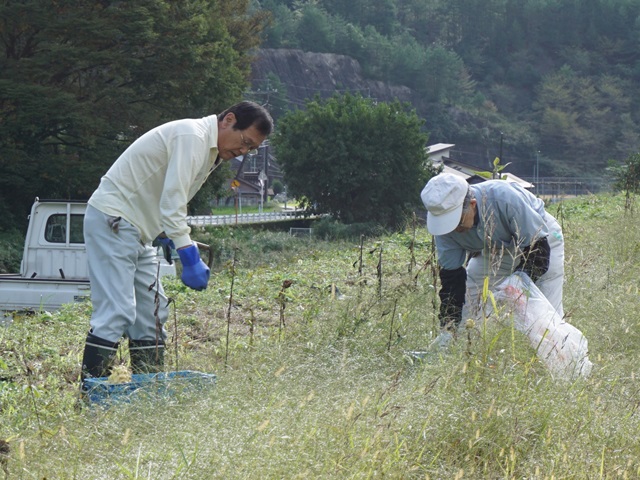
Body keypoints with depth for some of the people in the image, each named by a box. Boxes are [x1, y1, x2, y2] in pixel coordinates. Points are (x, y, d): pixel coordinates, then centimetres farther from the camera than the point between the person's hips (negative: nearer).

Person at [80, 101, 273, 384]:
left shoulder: (210, 151, 16)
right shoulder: (191, 136, -16)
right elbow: (171, 203, -23)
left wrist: (168, 237, 11)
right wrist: (190, 259, -26)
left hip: (137, 230, 11)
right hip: (112, 221, -11)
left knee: (152, 312, 9)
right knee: (117, 311, -18)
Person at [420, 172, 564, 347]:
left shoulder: (505, 198, -40)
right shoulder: (444, 219, -24)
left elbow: (537, 247, -31)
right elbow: (451, 275, -17)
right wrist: (448, 328, -23)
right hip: (493, 251, 4)